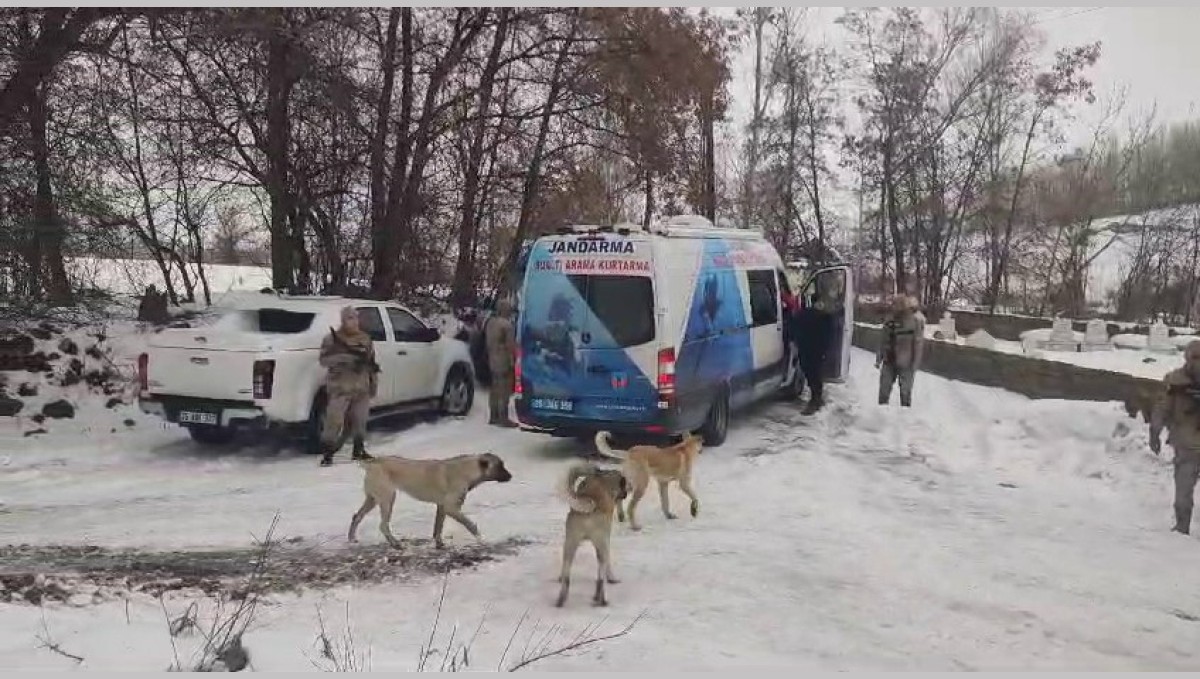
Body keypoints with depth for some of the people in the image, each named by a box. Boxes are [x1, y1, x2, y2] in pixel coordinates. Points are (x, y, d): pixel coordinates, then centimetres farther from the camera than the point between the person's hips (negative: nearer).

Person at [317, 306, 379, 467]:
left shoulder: (365, 339, 14)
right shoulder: (332, 339, -3)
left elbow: (372, 363, 21)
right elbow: (324, 360, -15)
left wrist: (374, 383, 16)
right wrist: (349, 356, -26)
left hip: (362, 389, 5)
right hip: (340, 389, -5)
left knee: (360, 421, 12)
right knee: (334, 421, -11)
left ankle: (359, 450, 25)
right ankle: (327, 453, -6)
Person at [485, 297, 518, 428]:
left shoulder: (490, 322, 12)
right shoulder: (507, 325, -16)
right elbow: (510, 345, -19)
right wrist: (513, 360, -13)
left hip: (493, 361, 9)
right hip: (505, 361, -9)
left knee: (495, 389, 14)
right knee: (504, 390, -6)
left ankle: (493, 416, 19)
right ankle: (503, 418, -6)